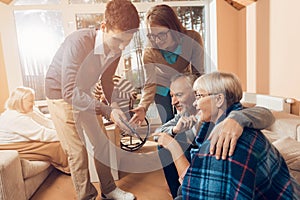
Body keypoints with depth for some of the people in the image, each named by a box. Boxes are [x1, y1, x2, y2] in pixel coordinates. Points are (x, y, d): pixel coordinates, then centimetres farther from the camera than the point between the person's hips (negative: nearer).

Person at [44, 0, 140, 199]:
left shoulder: (116, 49, -14)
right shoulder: (79, 42, -35)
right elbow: (69, 92, -38)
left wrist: (115, 106, -10)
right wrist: (107, 111, -42)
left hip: (84, 94, 6)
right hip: (61, 94, -5)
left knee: (100, 142, 9)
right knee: (77, 151, -3)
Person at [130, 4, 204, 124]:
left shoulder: (192, 39, -29)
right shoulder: (150, 53, -27)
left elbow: (198, 73, -22)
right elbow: (150, 84, -24)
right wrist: (143, 107, -42)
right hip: (162, 89, 0)